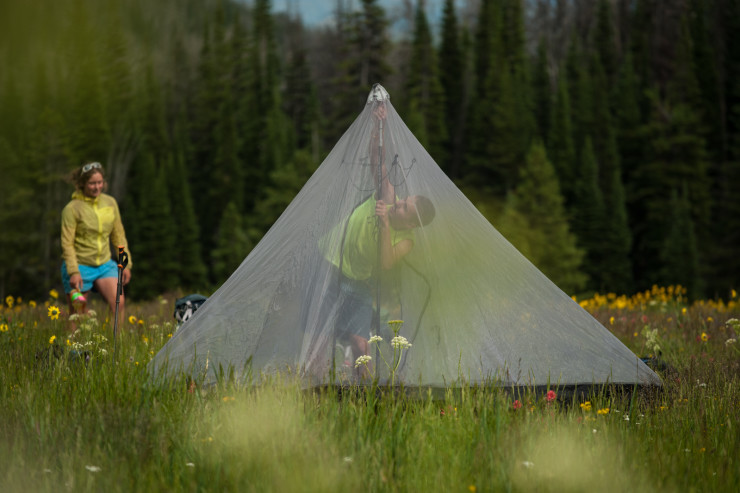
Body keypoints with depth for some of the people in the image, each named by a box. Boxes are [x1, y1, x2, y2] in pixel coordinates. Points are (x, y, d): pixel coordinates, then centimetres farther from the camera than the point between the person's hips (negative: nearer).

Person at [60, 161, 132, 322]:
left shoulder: (110, 202, 4)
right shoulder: (72, 208, -11)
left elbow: (118, 236, 12)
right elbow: (67, 244, -13)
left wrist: (126, 264, 9)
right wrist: (73, 272, -21)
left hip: (105, 264, 4)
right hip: (80, 266, -4)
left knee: (118, 302, -15)